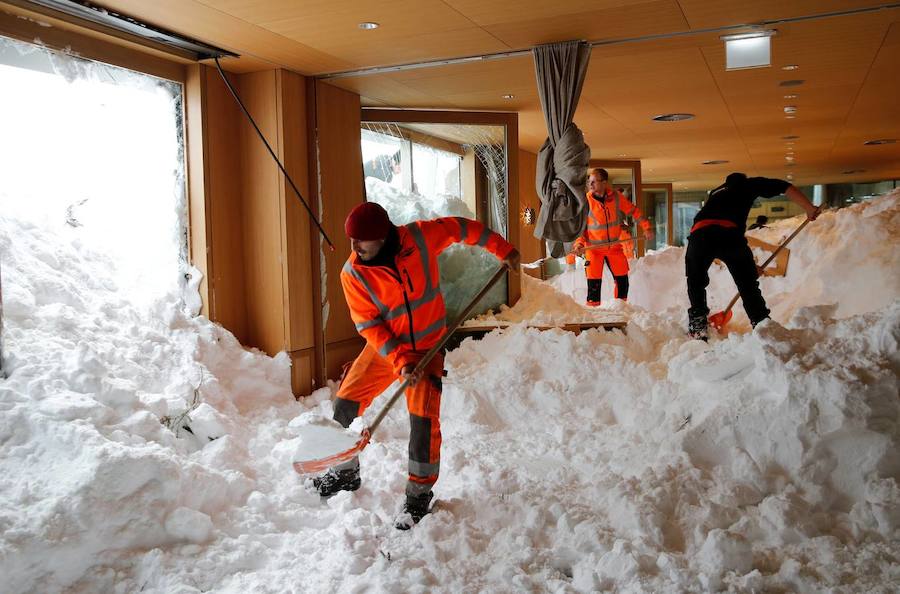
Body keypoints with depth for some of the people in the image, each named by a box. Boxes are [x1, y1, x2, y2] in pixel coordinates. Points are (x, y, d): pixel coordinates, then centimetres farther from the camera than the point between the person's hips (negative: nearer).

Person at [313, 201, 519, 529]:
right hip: (384, 348, 2)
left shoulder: (421, 237, -16)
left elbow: (460, 228, 0)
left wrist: (502, 249, 5)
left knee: (423, 417, -12)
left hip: (427, 346, -1)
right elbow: (370, 325, -14)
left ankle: (419, 493, 9)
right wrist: (399, 361, -24)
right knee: (344, 404, -1)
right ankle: (345, 471, 25)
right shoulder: (353, 274, -15)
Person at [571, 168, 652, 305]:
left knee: (622, 281, 9)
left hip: (614, 247, 3)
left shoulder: (616, 197, -6)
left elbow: (633, 211, 7)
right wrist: (579, 243, -19)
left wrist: (646, 227, 4)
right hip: (594, 248, -3)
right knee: (594, 284, -8)